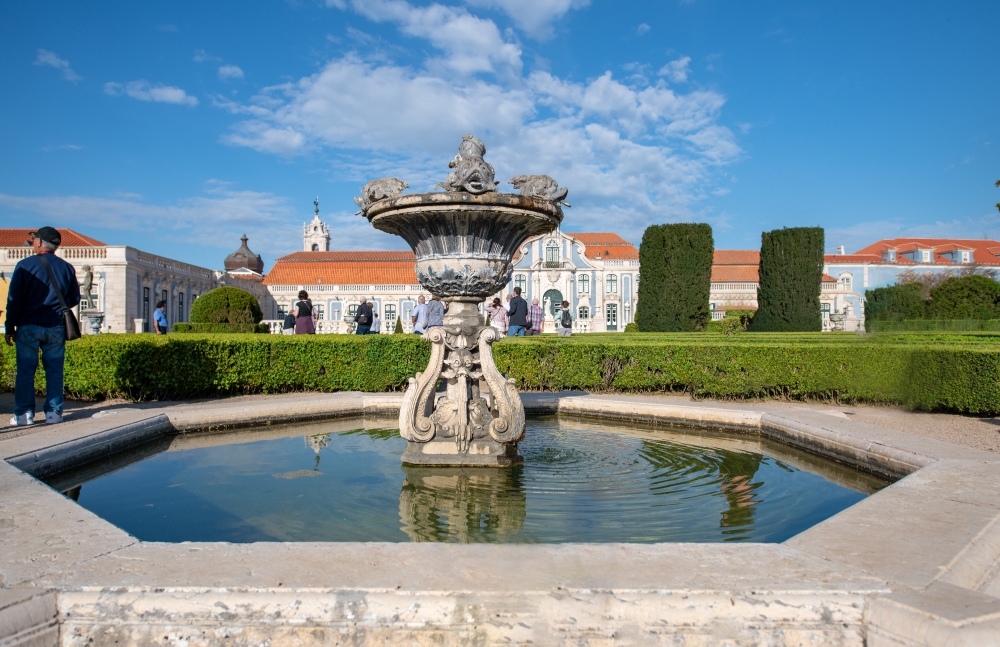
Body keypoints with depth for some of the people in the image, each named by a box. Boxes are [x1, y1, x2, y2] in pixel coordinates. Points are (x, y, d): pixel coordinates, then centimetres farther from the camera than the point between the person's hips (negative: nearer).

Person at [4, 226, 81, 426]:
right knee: (54, 370, 5)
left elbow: (13, 299, -4)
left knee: (25, 370, 4)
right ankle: (54, 412, 4)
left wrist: (9, 328, 1)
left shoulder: (24, 265, -4)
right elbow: (75, 298, 12)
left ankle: (24, 413, 4)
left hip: (28, 326, -2)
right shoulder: (67, 268, 5)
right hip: (56, 327, 2)